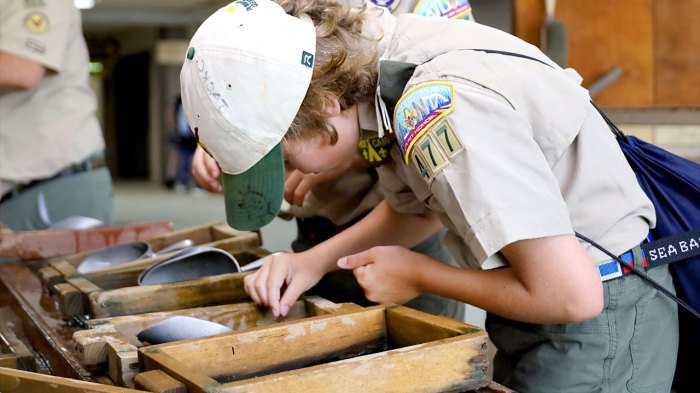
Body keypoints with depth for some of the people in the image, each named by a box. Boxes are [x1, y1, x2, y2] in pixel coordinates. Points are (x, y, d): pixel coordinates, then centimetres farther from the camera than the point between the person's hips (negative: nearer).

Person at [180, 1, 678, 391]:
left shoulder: (436, 111, -32)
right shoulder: (382, 57, -4)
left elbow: (571, 295, -30)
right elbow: (412, 208, 14)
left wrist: (417, 275, -16)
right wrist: (314, 260, -1)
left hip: (598, 323, -8)